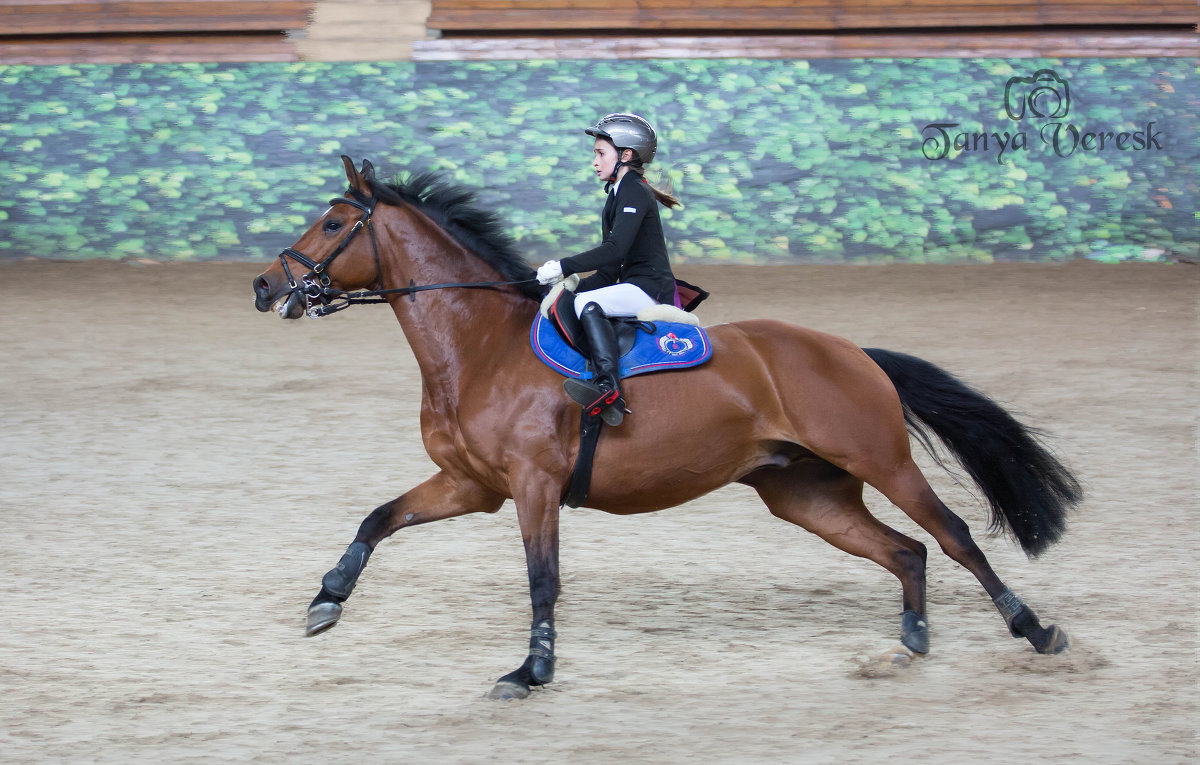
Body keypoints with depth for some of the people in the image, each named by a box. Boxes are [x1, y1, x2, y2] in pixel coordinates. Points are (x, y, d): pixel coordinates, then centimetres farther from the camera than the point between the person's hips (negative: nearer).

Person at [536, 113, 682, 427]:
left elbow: (616, 249, -24)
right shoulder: (619, 195, 21)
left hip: (651, 288, -11)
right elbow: (609, 270, 21)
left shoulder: (634, 192, -10)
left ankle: (608, 386, -45)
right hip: (634, 288, 11)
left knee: (588, 303, -29)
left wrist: (564, 267, -24)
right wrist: (574, 286, 9)